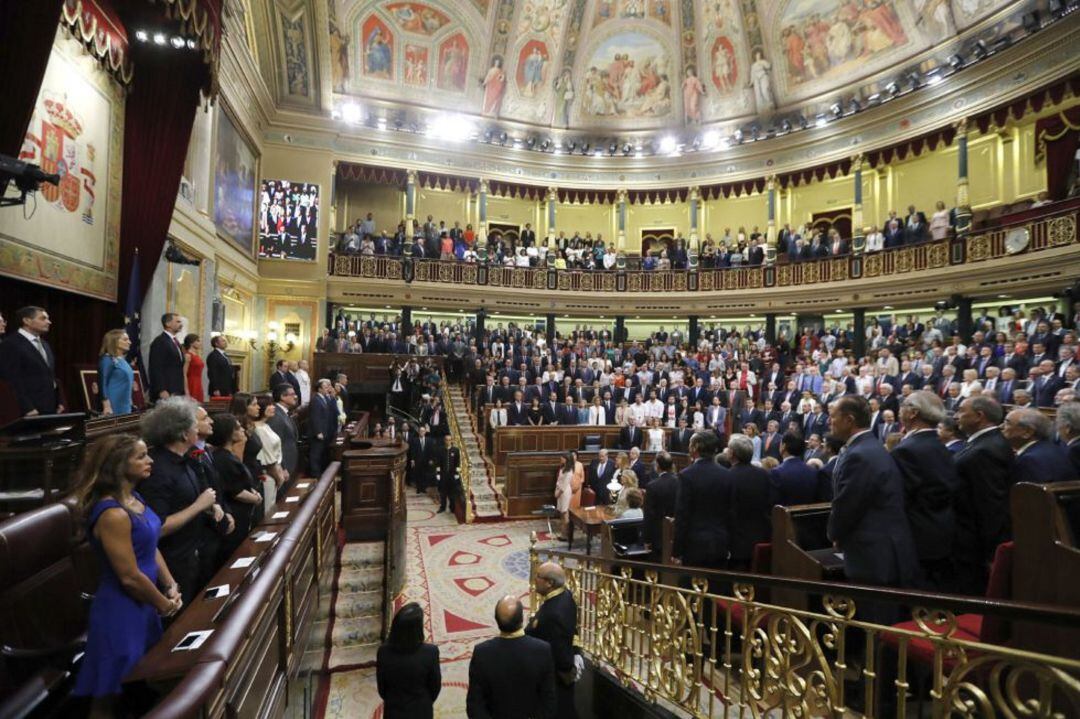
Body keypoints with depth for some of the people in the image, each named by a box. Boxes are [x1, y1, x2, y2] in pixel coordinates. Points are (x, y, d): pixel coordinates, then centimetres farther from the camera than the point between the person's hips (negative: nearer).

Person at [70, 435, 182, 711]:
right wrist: (163, 604, -9)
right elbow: (129, 577, -23)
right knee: (110, 694, 13)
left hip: (143, 604, 9)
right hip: (122, 610, -8)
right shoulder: (113, 514, -27)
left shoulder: (135, 498, 1)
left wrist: (171, 587, 2)